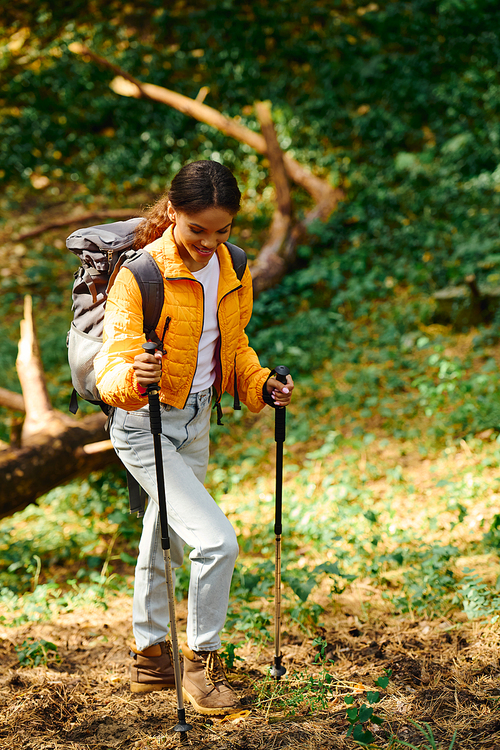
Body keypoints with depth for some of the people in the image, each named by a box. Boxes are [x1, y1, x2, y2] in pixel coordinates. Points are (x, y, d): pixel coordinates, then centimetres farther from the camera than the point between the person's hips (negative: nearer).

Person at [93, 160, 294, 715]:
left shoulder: (232, 270, -2)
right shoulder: (140, 274, -23)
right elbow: (111, 365, -27)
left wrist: (259, 384, -5)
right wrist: (131, 378, -49)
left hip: (196, 421, 7)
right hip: (144, 427, -7)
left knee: (165, 542, 22)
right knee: (216, 541, -17)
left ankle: (149, 657, 40)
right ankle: (201, 660, 5)